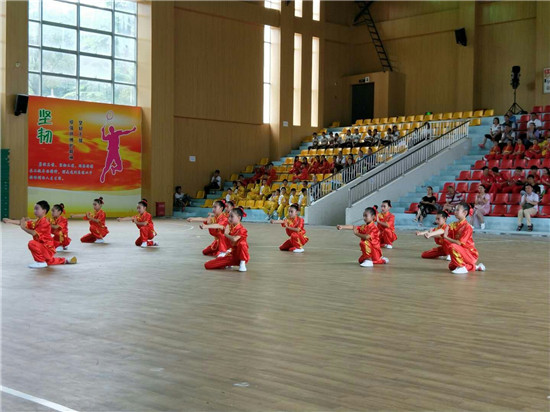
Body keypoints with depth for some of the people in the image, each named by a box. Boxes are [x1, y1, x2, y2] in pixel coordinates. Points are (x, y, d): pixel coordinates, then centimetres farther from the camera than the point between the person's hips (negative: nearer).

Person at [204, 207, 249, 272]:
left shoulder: (241, 229, -15)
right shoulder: (230, 228, 7)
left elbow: (234, 239, -32)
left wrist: (226, 234, -15)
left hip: (240, 256, -6)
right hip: (232, 255, 6)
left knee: (242, 244, -41)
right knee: (207, 265, -6)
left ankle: (242, 263, -18)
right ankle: (228, 264, 14)